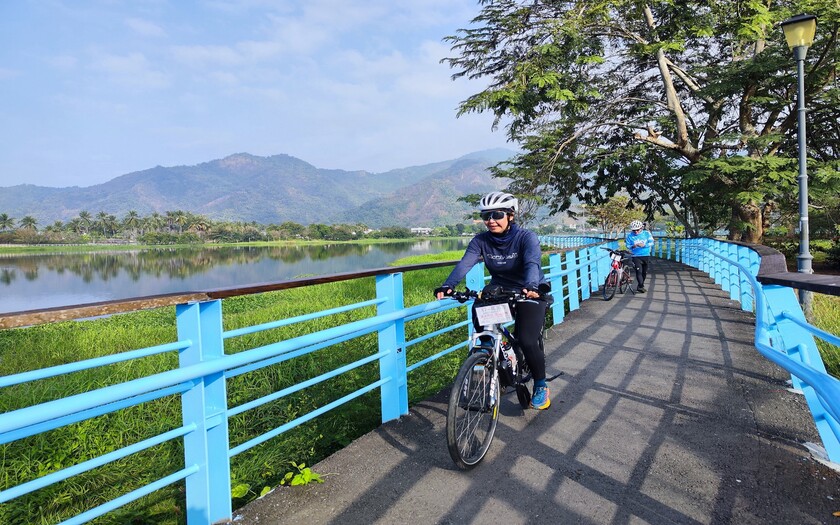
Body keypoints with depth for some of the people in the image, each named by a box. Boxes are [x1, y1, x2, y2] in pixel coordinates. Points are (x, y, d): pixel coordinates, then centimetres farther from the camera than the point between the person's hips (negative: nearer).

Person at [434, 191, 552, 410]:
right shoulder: (481, 241, -9)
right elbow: (465, 263, -25)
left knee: (527, 341, -21)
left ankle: (541, 386, 7)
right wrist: (448, 286, -45)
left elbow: (532, 264, -37)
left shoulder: (527, 238, -18)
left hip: (530, 293, -4)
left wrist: (531, 287, -59)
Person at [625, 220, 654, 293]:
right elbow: (627, 245, 1)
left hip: (646, 256, 3)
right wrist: (633, 246, -21)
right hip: (636, 256, -2)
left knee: (644, 272, 11)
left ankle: (640, 286, 25)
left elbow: (651, 243, -3)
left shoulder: (647, 233, -1)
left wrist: (644, 245, -21)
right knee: (639, 271, -16)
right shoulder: (630, 236, -3)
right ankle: (641, 286, -12)